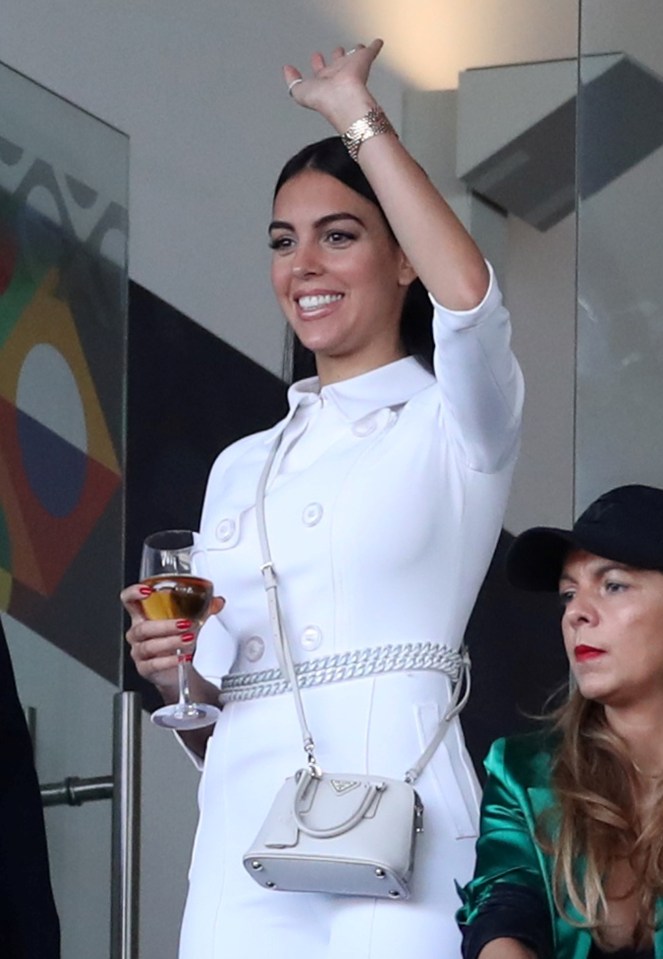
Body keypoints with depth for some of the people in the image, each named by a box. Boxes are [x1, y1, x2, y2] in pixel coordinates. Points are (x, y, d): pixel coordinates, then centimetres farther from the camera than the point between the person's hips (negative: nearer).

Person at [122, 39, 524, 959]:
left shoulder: (451, 424, 3)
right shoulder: (241, 467, 18)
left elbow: (468, 293, -20)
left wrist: (356, 113, -11)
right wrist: (170, 668, -5)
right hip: (243, 838, 5)